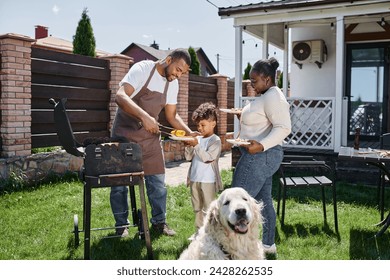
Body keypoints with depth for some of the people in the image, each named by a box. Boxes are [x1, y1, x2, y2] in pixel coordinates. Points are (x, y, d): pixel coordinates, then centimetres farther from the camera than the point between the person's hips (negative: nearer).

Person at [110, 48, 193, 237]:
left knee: (157, 181, 4)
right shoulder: (142, 69, -16)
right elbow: (120, 96, -30)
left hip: (150, 136, 5)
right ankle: (121, 225, 19)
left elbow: (172, 116, 10)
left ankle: (159, 222, 20)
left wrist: (189, 132, -6)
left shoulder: (173, 84, 3)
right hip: (125, 133, -5)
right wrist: (144, 116, -44)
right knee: (119, 182, 2)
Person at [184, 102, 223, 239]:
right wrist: (188, 146, -8)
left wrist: (196, 145, -22)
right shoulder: (197, 139, 7)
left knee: (208, 209, 1)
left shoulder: (215, 140, -10)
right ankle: (199, 231, 30)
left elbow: (208, 157, -21)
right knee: (197, 208, 17)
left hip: (208, 181, -7)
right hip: (194, 179, 7)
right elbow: (188, 157, 8)